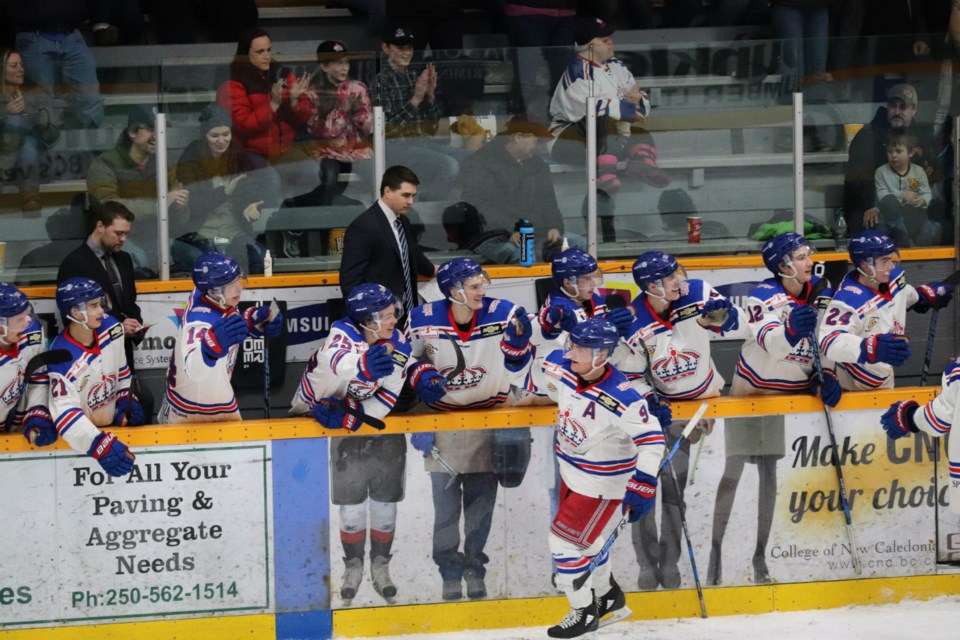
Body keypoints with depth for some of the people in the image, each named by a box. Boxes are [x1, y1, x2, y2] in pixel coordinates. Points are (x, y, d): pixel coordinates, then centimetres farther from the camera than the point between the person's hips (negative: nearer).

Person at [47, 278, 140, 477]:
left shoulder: (111, 328, -7)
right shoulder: (63, 358, -27)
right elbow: (65, 412, -35)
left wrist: (126, 399, 6)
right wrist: (100, 445, -46)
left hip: (113, 424, 6)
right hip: (82, 432, -6)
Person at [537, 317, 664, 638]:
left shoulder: (622, 400, -31)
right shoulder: (563, 368, -13)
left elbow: (651, 439, -27)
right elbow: (547, 369, 10)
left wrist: (642, 487, -29)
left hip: (602, 484, -7)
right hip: (572, 474, 7)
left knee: (566, 540, -5)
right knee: (586, 539, 21)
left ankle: (585, 613, 10)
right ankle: (608, 598, 42)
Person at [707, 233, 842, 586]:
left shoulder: (822, 293, -5)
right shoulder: (763, 297, -22)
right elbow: (769, 340, -39)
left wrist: (826, 376, -12)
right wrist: (791, 328, -60)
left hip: (793, 392, 4)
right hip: (753, 390, -4)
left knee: (770, 472, 11)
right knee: (733, 471, 2)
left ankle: (760, 555, 18)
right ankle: (716, 550, 12)